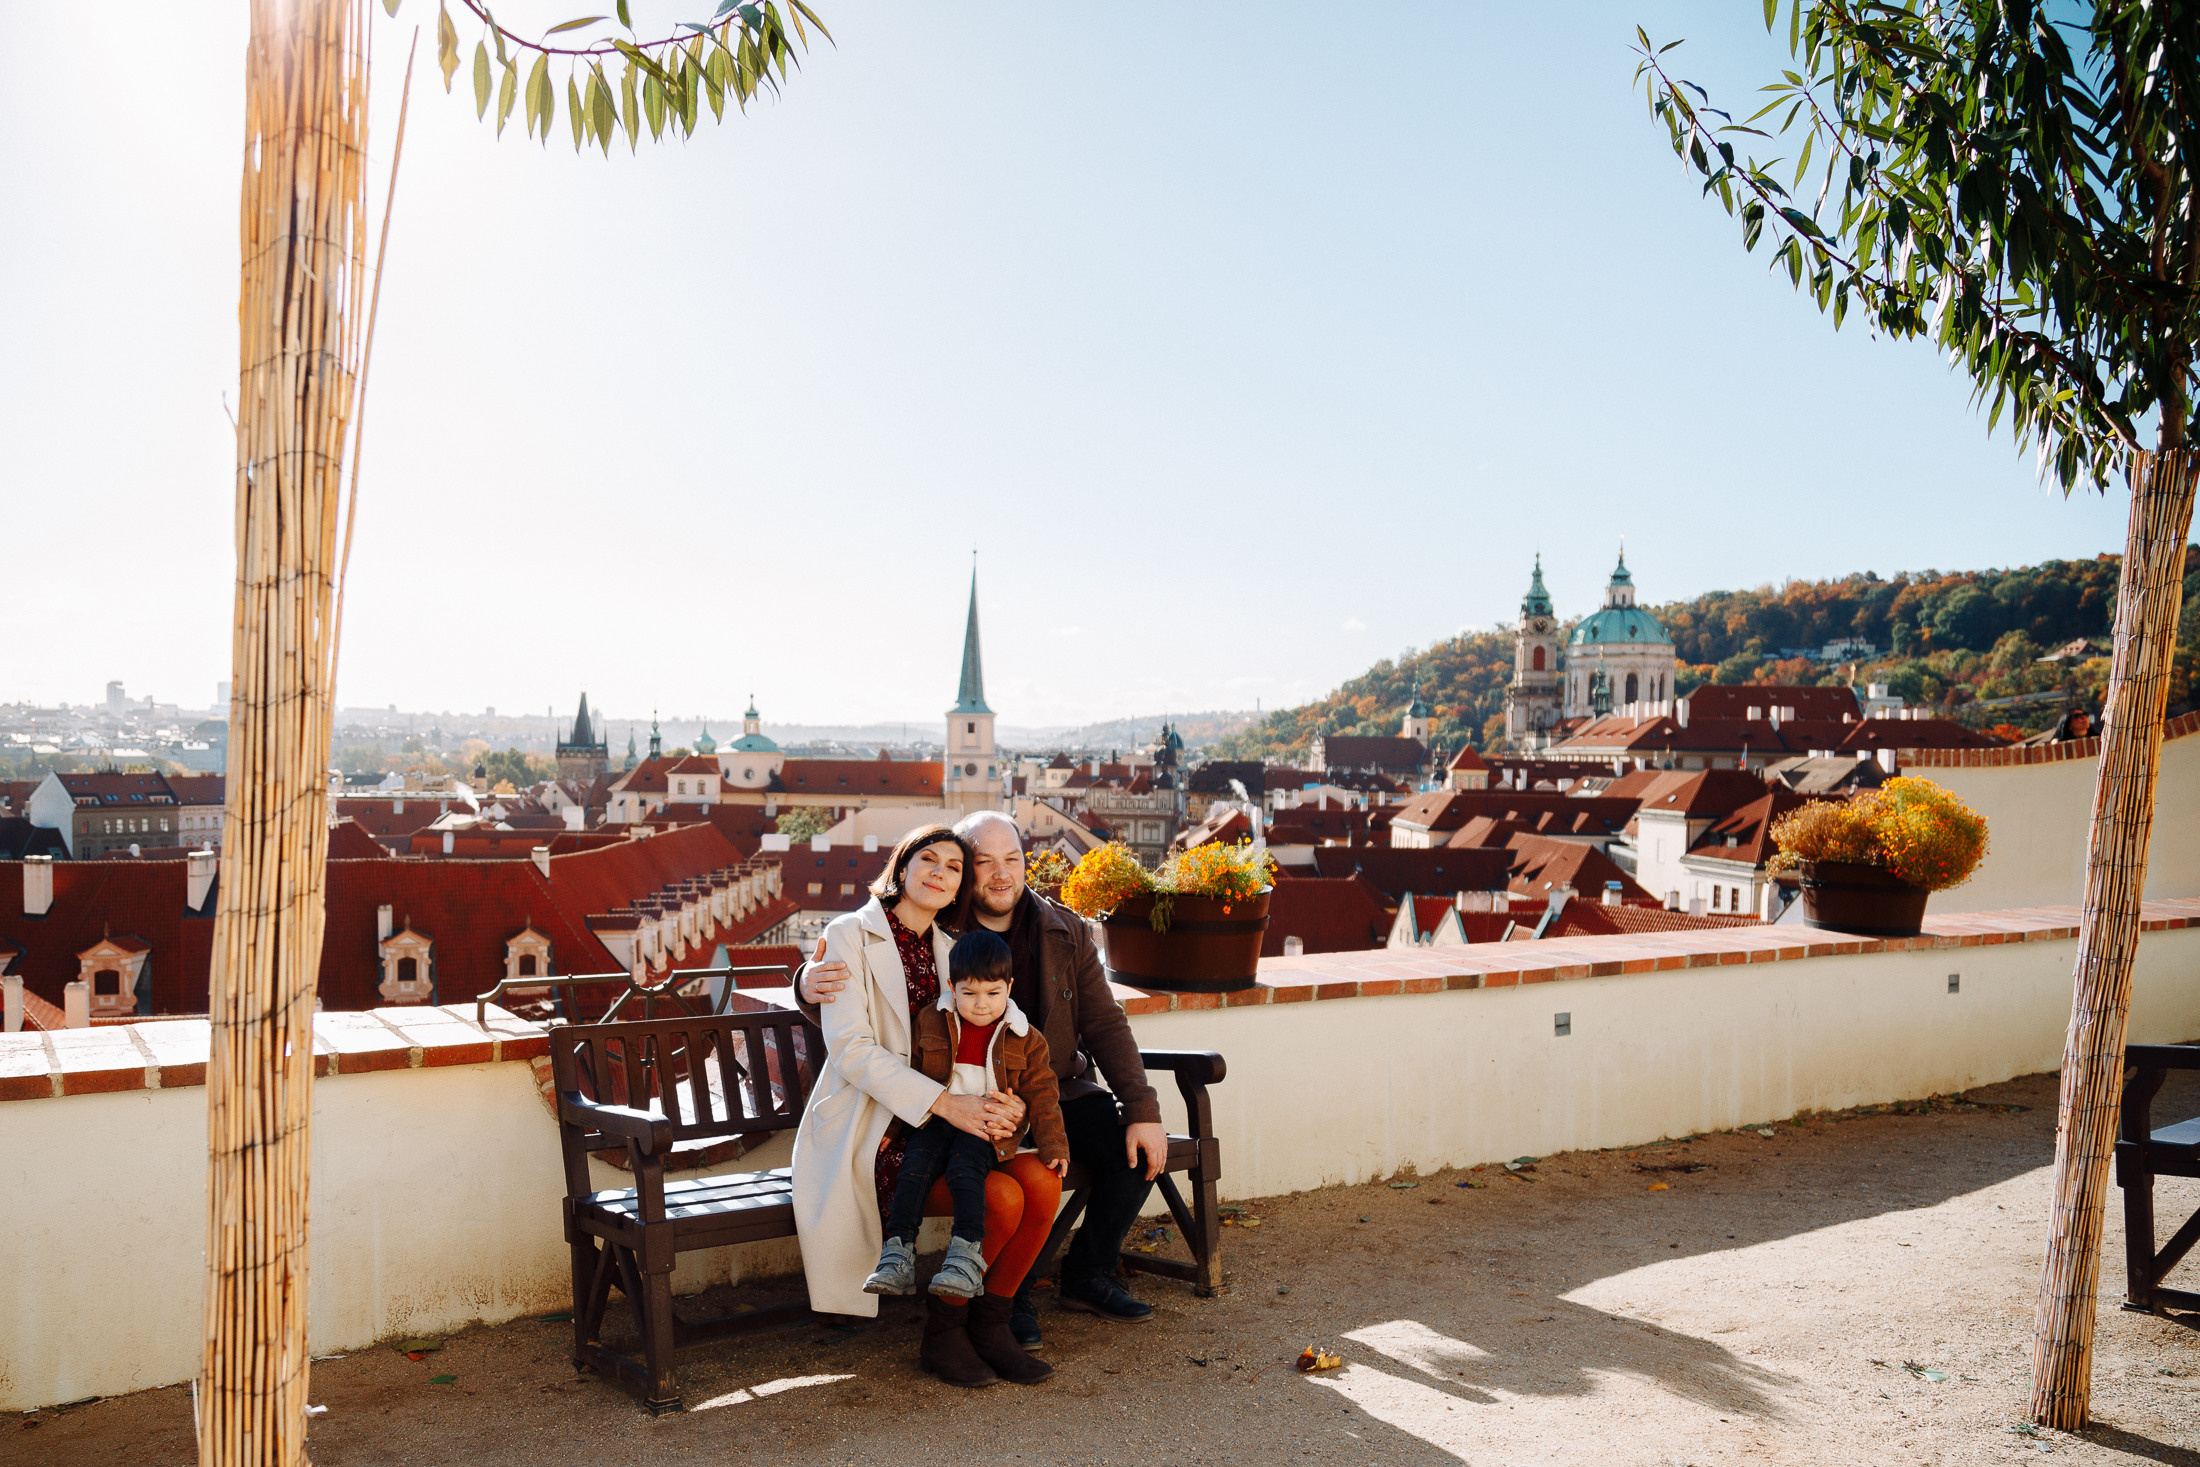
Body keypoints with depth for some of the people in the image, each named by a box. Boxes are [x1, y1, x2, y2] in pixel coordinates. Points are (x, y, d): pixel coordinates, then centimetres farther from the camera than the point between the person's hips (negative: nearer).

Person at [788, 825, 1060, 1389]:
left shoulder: (947, 950, 14)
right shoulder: (851, 935, -6)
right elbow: (850, 1047, -17)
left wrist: (1008, 1103, -12)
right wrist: (946, 1103, -26)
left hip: (935, 1127, 6)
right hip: (868, 1133, -6)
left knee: (1043, 1181, -19)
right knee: (1002, 1197, -25)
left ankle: (988, 1323, 0)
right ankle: (942, 1333, -2)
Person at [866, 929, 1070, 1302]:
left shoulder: (1024, 1040, 3)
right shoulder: (929, 1023, 7)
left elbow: (1041, 1096, 5)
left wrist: (1053, 1145, -4)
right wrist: (891, 1127, 13)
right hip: (936, 1120, 2)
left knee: (964, 1168, -30)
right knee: (915, 1166, -24)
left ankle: (967, 1254, -29)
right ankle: (898, 1254, -23)